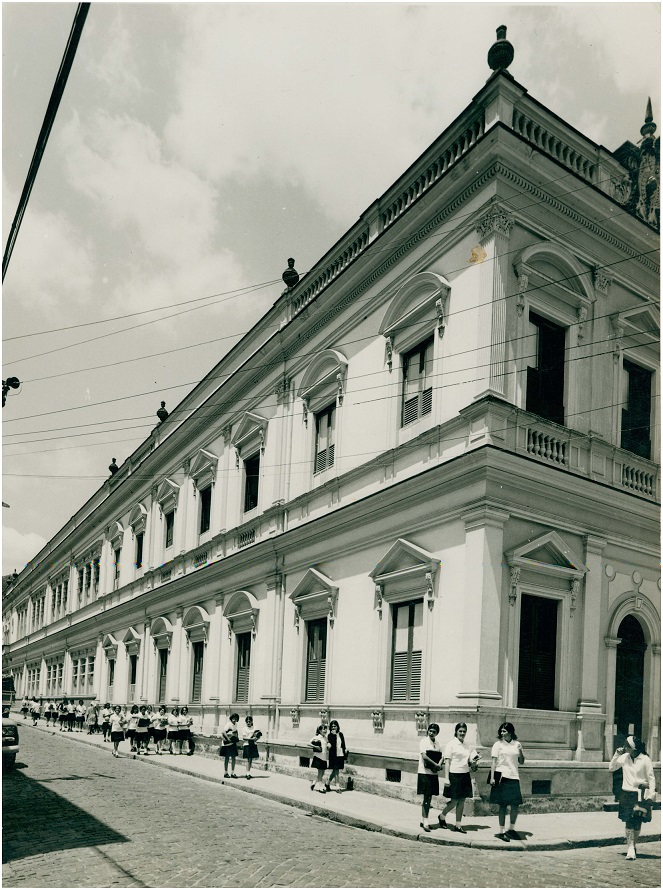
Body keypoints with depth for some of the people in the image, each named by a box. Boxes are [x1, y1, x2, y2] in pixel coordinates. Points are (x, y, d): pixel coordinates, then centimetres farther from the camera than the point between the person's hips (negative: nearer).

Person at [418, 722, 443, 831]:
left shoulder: (436, 743, 12)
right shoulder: (424, 741, -8)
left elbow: (441, 756, 11)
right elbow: (424, 756, -17)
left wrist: (439, 765, -9)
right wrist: (436, 764, -14)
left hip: (434, 774, 7)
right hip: (424, 773, -7)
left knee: (429, 798, 10)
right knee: (426, 797, -8)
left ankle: (423, 820, 21)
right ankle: (425, 822, -6)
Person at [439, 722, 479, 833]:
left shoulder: (467, 746, 12)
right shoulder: (451, 744, -6)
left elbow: (470, 762, 16)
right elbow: (447, 761, -9)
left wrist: (474, 762, -9)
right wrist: (446, 778, -14)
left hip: (465, 775, 6)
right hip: (454, 775, -6)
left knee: (462, 801, 6)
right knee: (454, 801, -2)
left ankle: (458, 824, 16)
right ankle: (442, 816, 22)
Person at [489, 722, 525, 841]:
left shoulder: (517, 744, 10)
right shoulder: (498, 744, 0)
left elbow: (521, 762, 14)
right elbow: (493, 761, -3)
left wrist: (520, 751, -4)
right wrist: (492, 777, -10)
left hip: (514, 777, 4)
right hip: (502, 776, -3)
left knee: (516, 804, 4)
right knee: (503, 805, 0)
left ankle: (511, 829, 22)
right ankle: (501, 832, 10)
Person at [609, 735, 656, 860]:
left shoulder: (645, 760, -8)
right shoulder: (624, 757, 3)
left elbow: (651, 778, -2)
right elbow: (611, 768, 10)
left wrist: (651, 793, -11)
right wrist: (617, 755, 0)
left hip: (640, 794, -2)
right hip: (627, 793, 3)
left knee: (638, 822, 3)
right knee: (628, 821, -5)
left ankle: (633, 845, 21)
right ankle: (630, 848, -2)